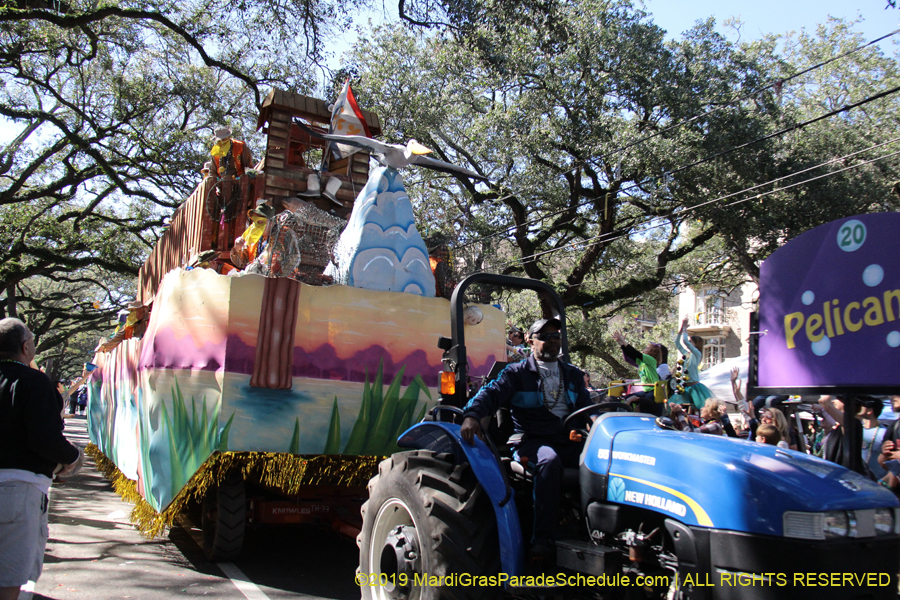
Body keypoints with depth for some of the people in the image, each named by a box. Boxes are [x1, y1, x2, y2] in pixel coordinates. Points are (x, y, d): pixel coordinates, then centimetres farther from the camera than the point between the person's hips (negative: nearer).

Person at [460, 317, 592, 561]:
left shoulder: (573, 375, 25)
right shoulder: (517, 373, 11)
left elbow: (586, 407, 24)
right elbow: (492, 394, -4)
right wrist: (472, 415, -24)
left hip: (568, 440, 4)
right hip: (531, 440, -4)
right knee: (549, 461, -37)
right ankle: (543, 538, -32)